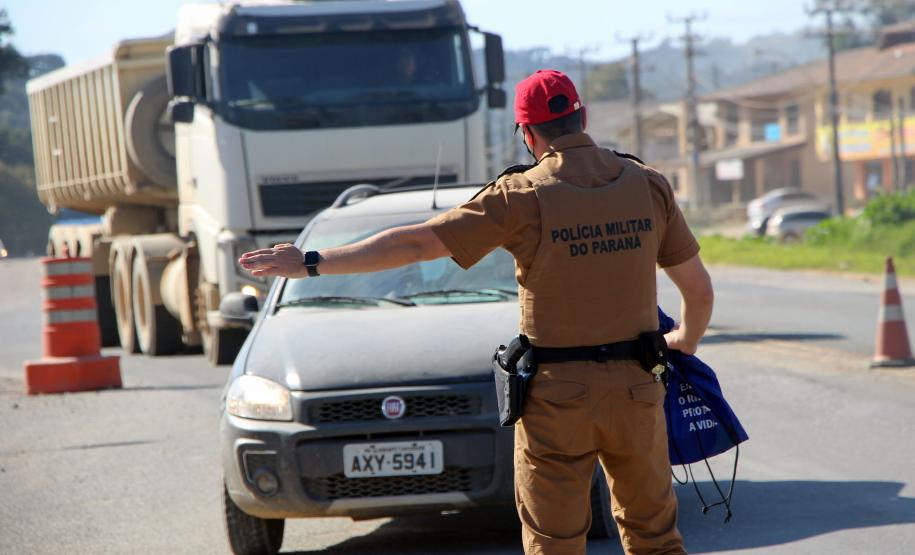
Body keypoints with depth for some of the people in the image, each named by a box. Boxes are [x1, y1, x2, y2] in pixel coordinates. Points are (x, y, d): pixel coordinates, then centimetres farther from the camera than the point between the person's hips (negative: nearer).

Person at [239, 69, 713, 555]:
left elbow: (414, 244, -8)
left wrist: (311, 263, -2)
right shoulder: (648, 185, 2)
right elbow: (700, 290, 8)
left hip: (557, 394, -3)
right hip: (636, 387, 3)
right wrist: (685, 341, 30)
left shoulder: (522, 196, -9)